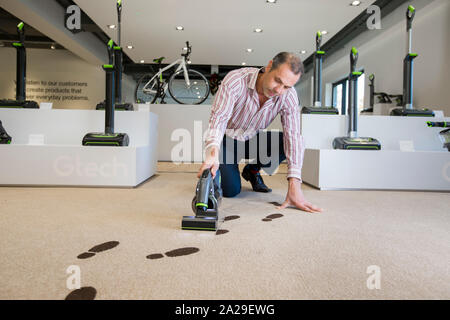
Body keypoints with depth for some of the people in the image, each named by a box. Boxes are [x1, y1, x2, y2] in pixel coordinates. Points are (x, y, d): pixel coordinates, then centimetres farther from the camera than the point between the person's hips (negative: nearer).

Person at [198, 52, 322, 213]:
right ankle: (217, 168, 19)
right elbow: (219, 117, -36)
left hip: (252, 140, 3)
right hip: (227, 140, -3)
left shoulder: (289, 95, -21)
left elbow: (293, 136, -27)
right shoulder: (235, 80, -29)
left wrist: (294, 187, -36)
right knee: (231, 191, -17)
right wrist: (213, 152, -57)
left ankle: (252, 171, 6)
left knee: (288, 143, -23)